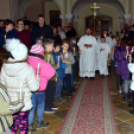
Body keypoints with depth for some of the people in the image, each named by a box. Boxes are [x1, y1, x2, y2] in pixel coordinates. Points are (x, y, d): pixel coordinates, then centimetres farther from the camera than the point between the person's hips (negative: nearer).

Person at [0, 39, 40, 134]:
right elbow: (34, 87, -15)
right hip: (24, 102, -4)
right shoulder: (27, 69, -19)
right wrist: (37, 79, 3)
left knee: (13, 123, 18)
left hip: (10, 102, 4)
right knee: (23, 124, 13)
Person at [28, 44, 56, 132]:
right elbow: (51, 72, -24)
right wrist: (46, 77, -7)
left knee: (31, 106, 14)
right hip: (39, 88, -5)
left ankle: (29, 125, 18)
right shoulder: (41, 63, -20)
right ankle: (40, 122, 30)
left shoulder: (27, 61, -5)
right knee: (40, 105, 15)